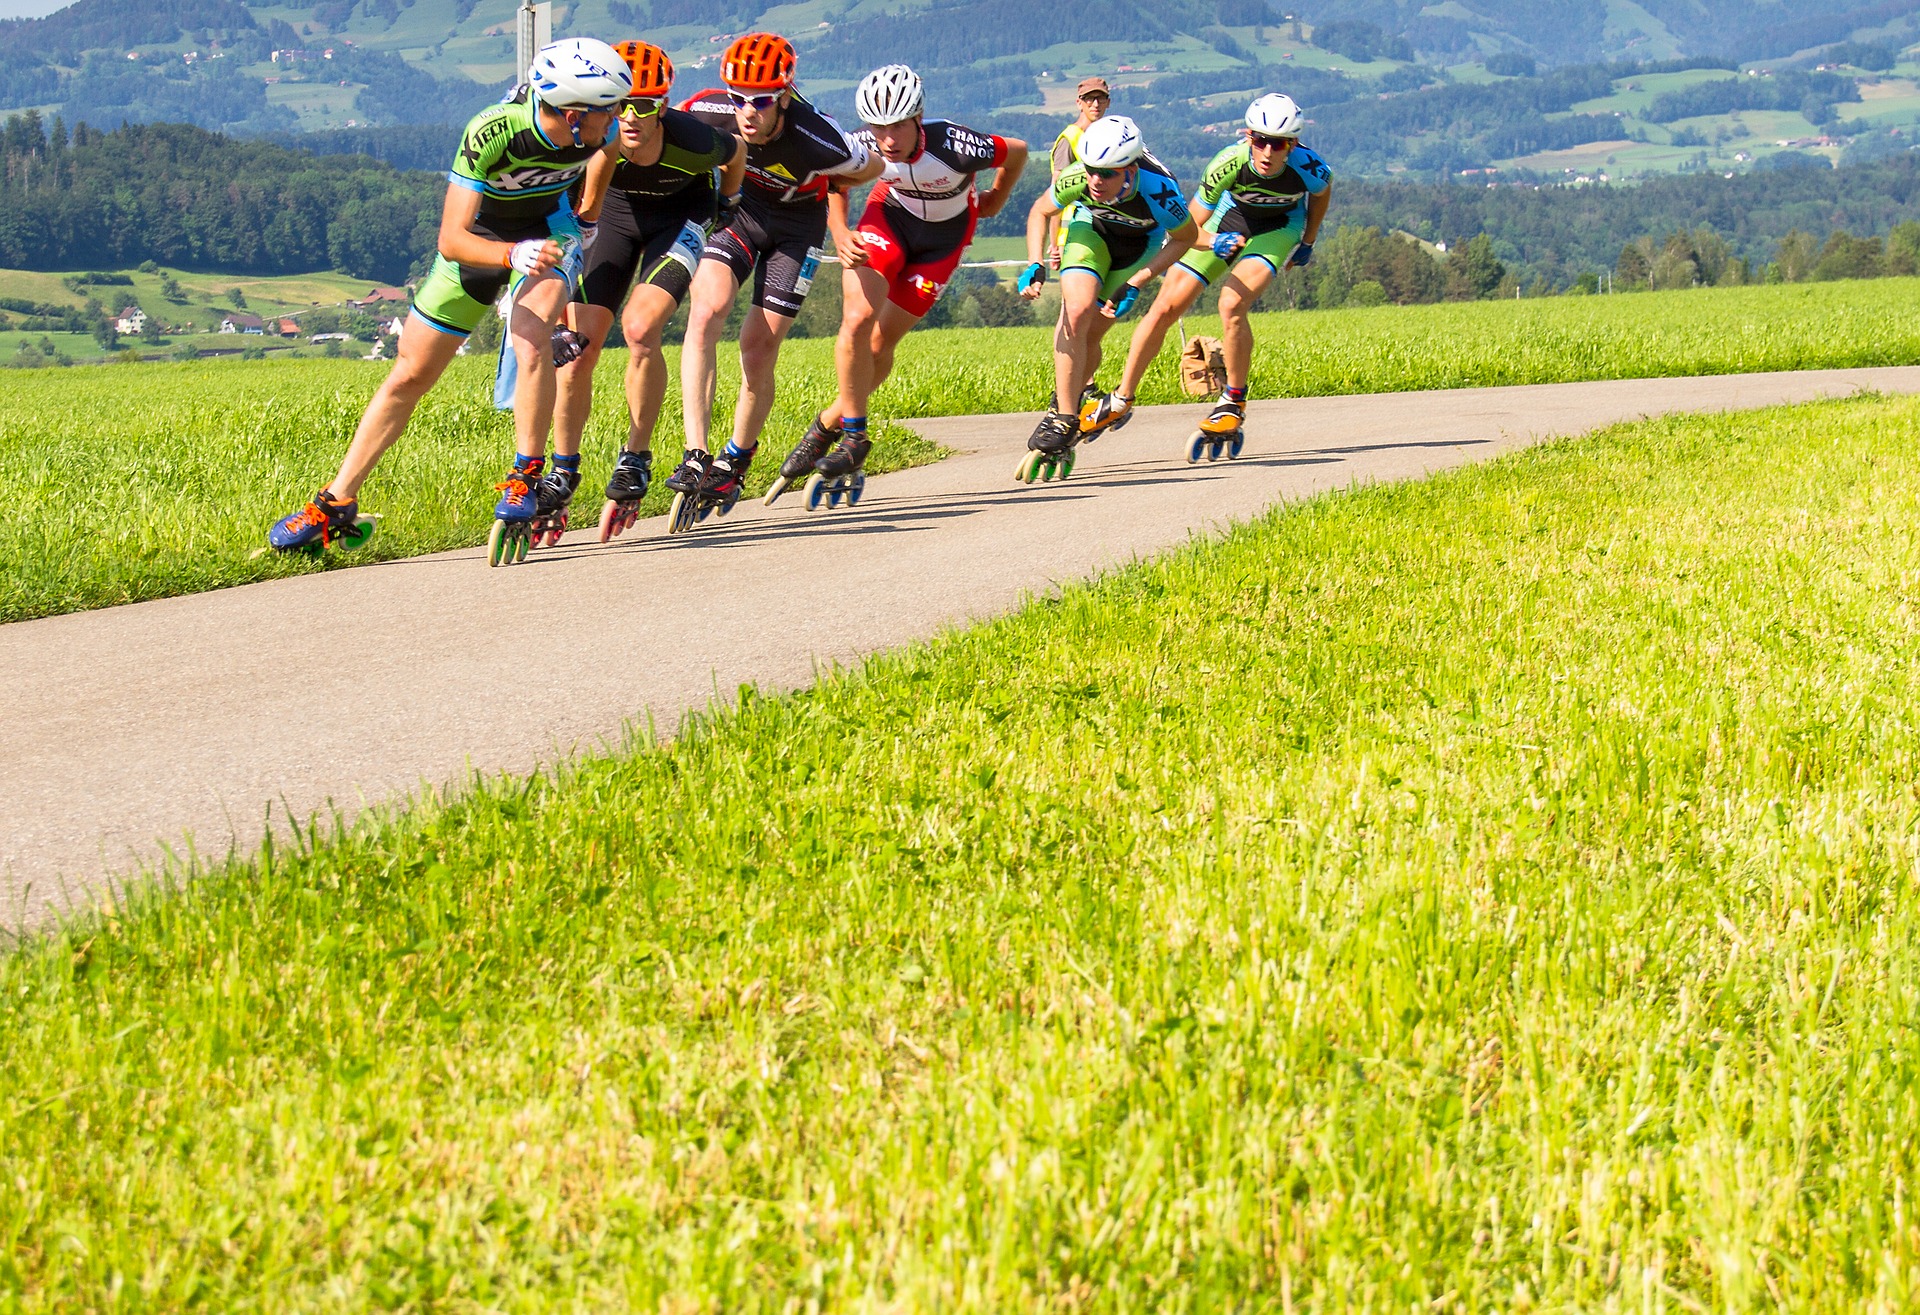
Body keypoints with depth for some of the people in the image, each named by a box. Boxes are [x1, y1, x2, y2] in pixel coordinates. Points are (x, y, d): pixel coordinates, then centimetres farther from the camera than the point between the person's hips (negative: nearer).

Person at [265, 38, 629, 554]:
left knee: (532, 338, -31)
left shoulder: (599, 128, -26)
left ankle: (526, 478, -18)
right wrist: (512, 255, -56)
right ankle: (337, 504, 14)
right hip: (481, 237, -1)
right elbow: (451, 240, -39)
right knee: (408, 377, 3)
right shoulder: (492, 132, -37)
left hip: (546, 230, 1)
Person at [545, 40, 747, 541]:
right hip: (619, 213, 2)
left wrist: (729, 203, 7)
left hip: (682, 214, -2)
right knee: (579, 346, -8)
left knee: (640, 328, -25)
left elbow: (736, 153, -8)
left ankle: (635, 460, -8)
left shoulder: (693, 142, -32)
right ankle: (562, 474, 10)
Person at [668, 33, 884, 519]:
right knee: (706, 311, -23)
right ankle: (695, 456, -24)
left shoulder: (816, 140, -34)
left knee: (758, 352, -5)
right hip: (737, 207, 2)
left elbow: (871, 168, -11)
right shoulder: (711, 111, -28)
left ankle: (736, 462, 21)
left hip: (795, 222, -2)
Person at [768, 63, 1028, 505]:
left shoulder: (954, 146, -37)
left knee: (880, 344, -3)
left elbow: (1018, 151, -16)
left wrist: (994, 202, 2)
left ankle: (828, 426, 18)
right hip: (890, 215, 1)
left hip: (943, 236, -1)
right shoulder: (864, 149, -28)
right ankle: (855, 435, -4)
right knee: (857, 320, -20)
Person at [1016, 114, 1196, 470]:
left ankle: (1063, 412, 17)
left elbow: (1185, 238, -17)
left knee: (1089, 334, -7)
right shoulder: (1075, 180, -33)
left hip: (1141, 243, -1)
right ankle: (1064, 418, -17)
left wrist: (1136, 284, -22)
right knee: (1078, 309, -24)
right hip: (1092, 226, 1)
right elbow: (1041, 212, -10)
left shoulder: (1160, 193, -39)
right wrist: (1034, 265, -24)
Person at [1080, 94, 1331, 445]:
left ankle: (1234, 403, -7)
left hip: (1279, 226, -1)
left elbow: (1322, 193, -5)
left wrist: (1307, 243, 4)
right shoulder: (1230, 163, -34)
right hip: (1229, 219, 2)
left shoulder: (1309, 169, -33)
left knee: (1232, 304, -27)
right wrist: (1213, 241, -44)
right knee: (1165, 307, -4)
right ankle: (1121, 400, 12)